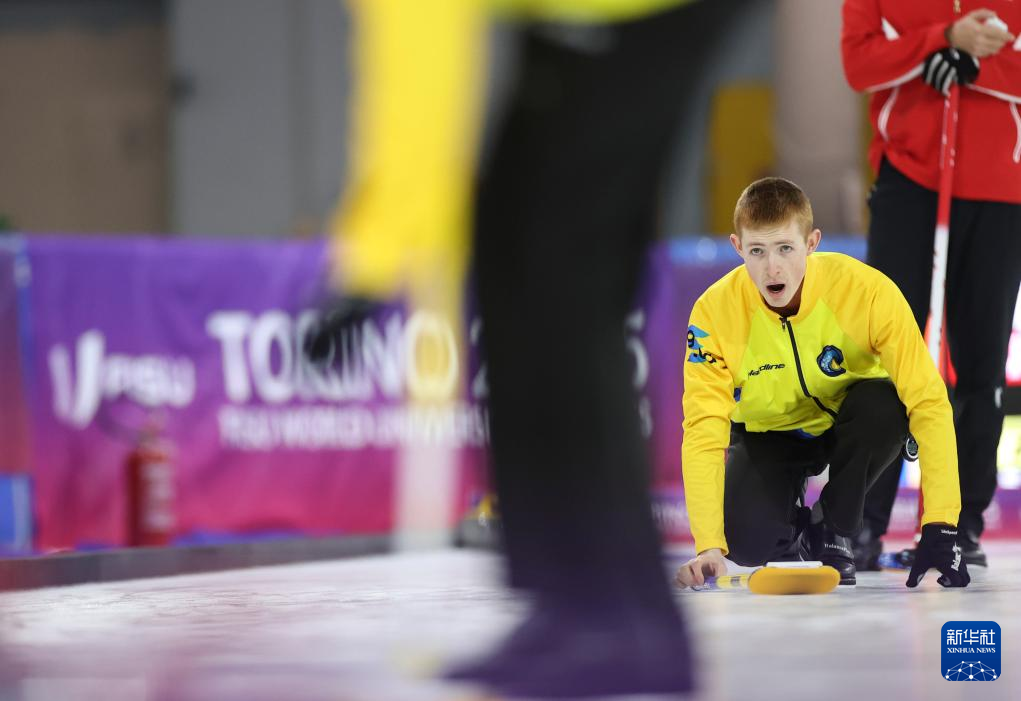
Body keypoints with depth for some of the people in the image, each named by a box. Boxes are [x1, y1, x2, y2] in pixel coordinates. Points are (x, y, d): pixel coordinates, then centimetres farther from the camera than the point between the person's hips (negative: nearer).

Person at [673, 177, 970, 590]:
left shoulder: (868, 290, -30)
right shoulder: (715, 312, -26)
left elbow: (928, 402, -32)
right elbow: (703, 431, -27)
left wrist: (939, 529, -39)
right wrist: (709, 547, -40)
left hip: (847, 429, 0)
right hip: (768, 435, 0)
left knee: (885, 404, -35)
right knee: (747, 538, -28)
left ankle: (834, 532, -8)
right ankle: (791, 526, 12)